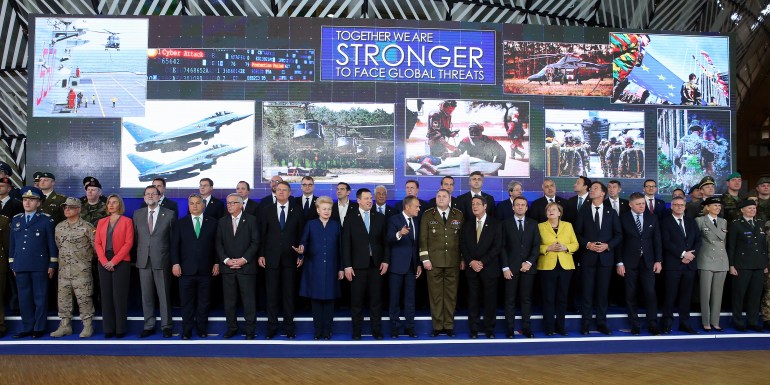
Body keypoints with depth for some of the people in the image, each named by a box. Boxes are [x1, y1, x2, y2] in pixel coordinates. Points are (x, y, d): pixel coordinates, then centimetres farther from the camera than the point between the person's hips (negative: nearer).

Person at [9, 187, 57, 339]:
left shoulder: (46, 220, 0)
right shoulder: (16, 220, 14)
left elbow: (52, 243, -1)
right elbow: (12, 244, 16)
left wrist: (52, 265, -4)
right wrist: (12, 265, 12)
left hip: (39, 266, -4)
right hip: (21, 266, 4)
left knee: (40, 298, 2)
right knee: (24, 298, 8)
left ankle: (39, 328, 10)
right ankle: (27, 328, 17)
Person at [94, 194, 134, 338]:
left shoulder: (127, 221, 1)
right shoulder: (101, 222, 13)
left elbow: (128, 243, -7)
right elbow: (97, 243, 7)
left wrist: (114, 261, -14)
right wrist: (104, 261, -8)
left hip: (121, 262, -4)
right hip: (104, 262, 4)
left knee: (120, 295, -3)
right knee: (106, 295, 4)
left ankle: (120, 328, 3)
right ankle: (108, 328, 9)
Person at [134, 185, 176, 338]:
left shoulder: (169, 214, 0)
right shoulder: (137, 214, 9)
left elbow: (173, 238, 3)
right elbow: (136, 236, 12)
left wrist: (173, 260, 1)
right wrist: (138, 255, 6)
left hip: (162, 260, -3)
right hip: (143, 261, 3)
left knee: (164, 295, 2)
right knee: (146, 295, 8)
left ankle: (166, 326, 12)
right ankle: (149, 326, 18)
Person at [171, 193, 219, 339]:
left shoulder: (213, 222, 6)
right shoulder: (180, 223, 8)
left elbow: (217, 244, 5)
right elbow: (174, 245, 4)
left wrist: (216, 263, -1)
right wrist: (175, 263, -6)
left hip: (206, 270, 0)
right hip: (186, 269, 0)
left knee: (204, 302, 7)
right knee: (187, 303, 5)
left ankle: (202, 329, 18)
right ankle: (187, 331, 14)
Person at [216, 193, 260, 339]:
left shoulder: (251, 220, 3)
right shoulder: (222, 222, 12)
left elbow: (255, 242, -3)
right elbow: (219, 244, 8)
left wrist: (244, 259, -11)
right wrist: (226, 260, -6)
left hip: (246, 266, -3)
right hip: (227, 267, 3)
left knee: (249, 300, -1)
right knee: (229, 300, 6)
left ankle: (250, 330, 7)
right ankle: (232, 327, 17)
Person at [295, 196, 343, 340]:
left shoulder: (336, 225, 8)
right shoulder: (310, 224, 6)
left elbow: (340, 248, 6)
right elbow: (304, 243, 0)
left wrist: (341, 268, 3)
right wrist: (301, 250, -24)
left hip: (331, 268, 1)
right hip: (314, 268, -1)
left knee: (329, 300, 3)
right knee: (316, 299, 3)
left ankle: (327, 331, 12)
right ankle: (317, 331, 12)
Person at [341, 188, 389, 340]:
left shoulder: (380, 218, 9)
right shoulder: (350, 219, 2)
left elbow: (385, 241, 9)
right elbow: (346, 244, -1)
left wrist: (386, 260, -1)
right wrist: (347, 266, -7)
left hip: (376, 265, 2)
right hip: (357, 265, -2)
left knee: (376, 299, 6)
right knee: (356, 300, 4)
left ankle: (377, 330, 15)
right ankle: (356, 332, 13)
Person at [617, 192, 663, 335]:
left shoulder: (652, 218, 7)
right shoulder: (623, 219, -1)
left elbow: (657, 240, 8)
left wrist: (658, 260, 1)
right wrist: (619, 262, -8)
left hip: (648, 262, 2)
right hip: (629, 262, -1)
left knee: (650, 293, -3)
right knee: (631, 295, 4)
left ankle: (652, 325, 7)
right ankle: (635, 325, 14)